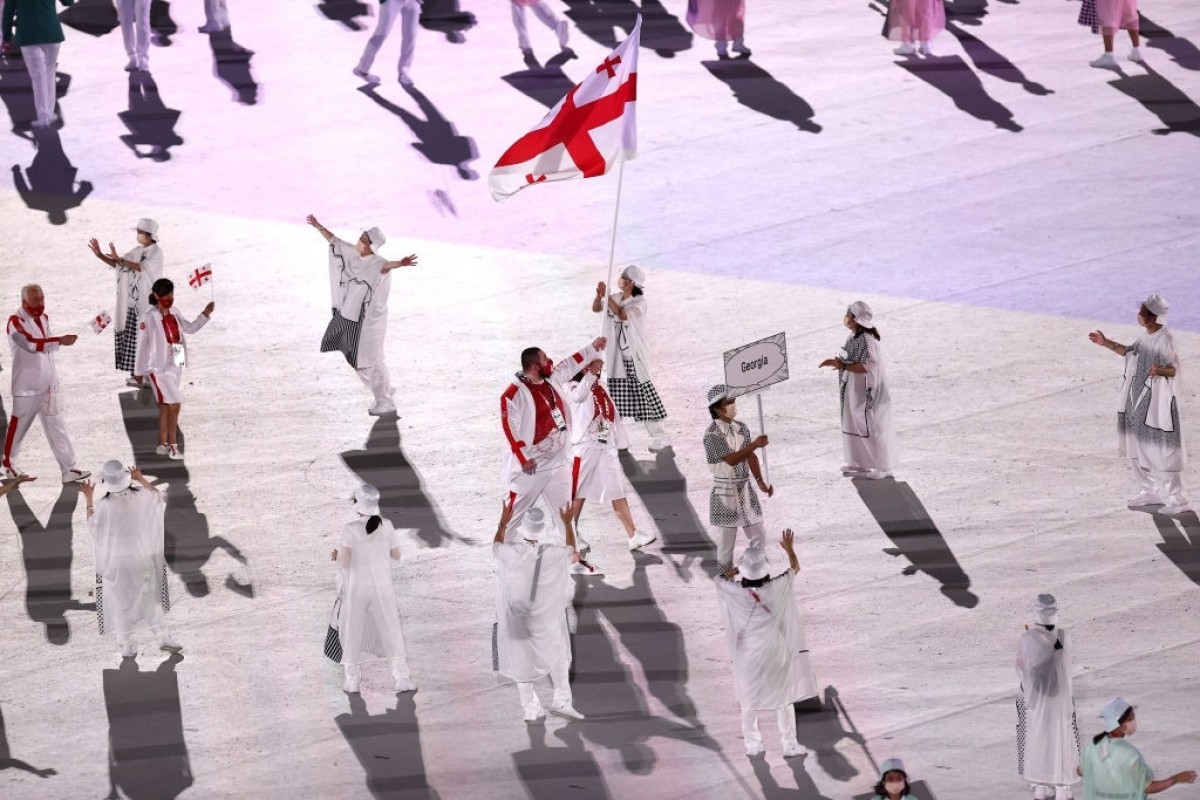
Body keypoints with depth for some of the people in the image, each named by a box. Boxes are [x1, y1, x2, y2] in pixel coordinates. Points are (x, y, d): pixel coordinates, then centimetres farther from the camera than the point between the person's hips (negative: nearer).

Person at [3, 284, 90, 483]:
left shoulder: (44, 318, 10)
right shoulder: (16, 321, -15)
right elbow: (31, 343, -30)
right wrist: (60, 341, -39)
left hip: (49, 385, 6)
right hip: (27, 388, -6)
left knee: (57, 428, 2)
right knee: (18, 427, 7)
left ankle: (68, 470, -1)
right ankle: (8, 463, 27)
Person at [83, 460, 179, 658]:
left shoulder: (102, 505, -20)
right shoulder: (141, 497, -14)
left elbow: (92, 525, -2)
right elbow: (160, 498, 8)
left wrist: (89, 499, 3)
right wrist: (142, 479, 11)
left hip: (115, 561, -2)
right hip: (142, 558, 2)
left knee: (121, 604, 12)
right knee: (150, 599, 18)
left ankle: (126, 645, 17)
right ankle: (163, 636, 16)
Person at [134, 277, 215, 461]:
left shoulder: (174, 314, 4)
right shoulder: (150, 318, -15)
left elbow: (190, 327, 14)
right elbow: (142, 344, -10)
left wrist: (205, 314, -1)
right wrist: (140, 371, -6)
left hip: (175, 366, 7)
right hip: (159, 368, -7)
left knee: (166, 406, 14)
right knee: (175, 404, -10)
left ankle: (163, 445, 22)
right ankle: (173, 446, -2)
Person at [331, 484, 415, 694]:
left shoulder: (350, 529, -15)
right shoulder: (387, 526, -7)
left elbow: (344, 562, -16)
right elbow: (396, 556, 2)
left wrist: (337, 555, 5)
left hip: (357, 588, -2)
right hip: (382, 587, 2)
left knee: (353, 634, 13)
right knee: (392, 632, 11)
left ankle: (353, 681, 17)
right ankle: (402, 678, 12)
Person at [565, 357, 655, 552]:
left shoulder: (601, 389, 16)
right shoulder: (574, 386, -4)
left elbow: (614, 417, 20)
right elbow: (578, 396, -30)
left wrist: (622, 442, 16)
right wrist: (591, 373, -27)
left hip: (607, 447, 6)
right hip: (585, 448, -6)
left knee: (618, 493, 4)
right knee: (578, 494, 2)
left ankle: (633, 536, 2)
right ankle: (572, 535, 13)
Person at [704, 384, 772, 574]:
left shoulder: (741, 427, 3)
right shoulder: (712, 435, -17)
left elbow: (751, 457, 2)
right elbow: (731, 459, -25)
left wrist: (760, 481, -8)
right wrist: (754, 445, -33)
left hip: (745, 489, 6)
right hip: (725, 492, -6)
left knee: (759, 535, 9)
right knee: (727, 539, 5)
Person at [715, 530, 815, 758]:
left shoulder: (736, 592, -21)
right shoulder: (775, 588, -21)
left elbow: (719, 578, 3)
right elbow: (795, 568, -1)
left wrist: (739, 569, 9)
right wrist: (789, 549, 15)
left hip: (747, 657, 0)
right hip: (776, 654, 0)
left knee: (749, 703, 20)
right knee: (784, 700, 17)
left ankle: (752, 745, 30)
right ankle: (789, 745, 26)